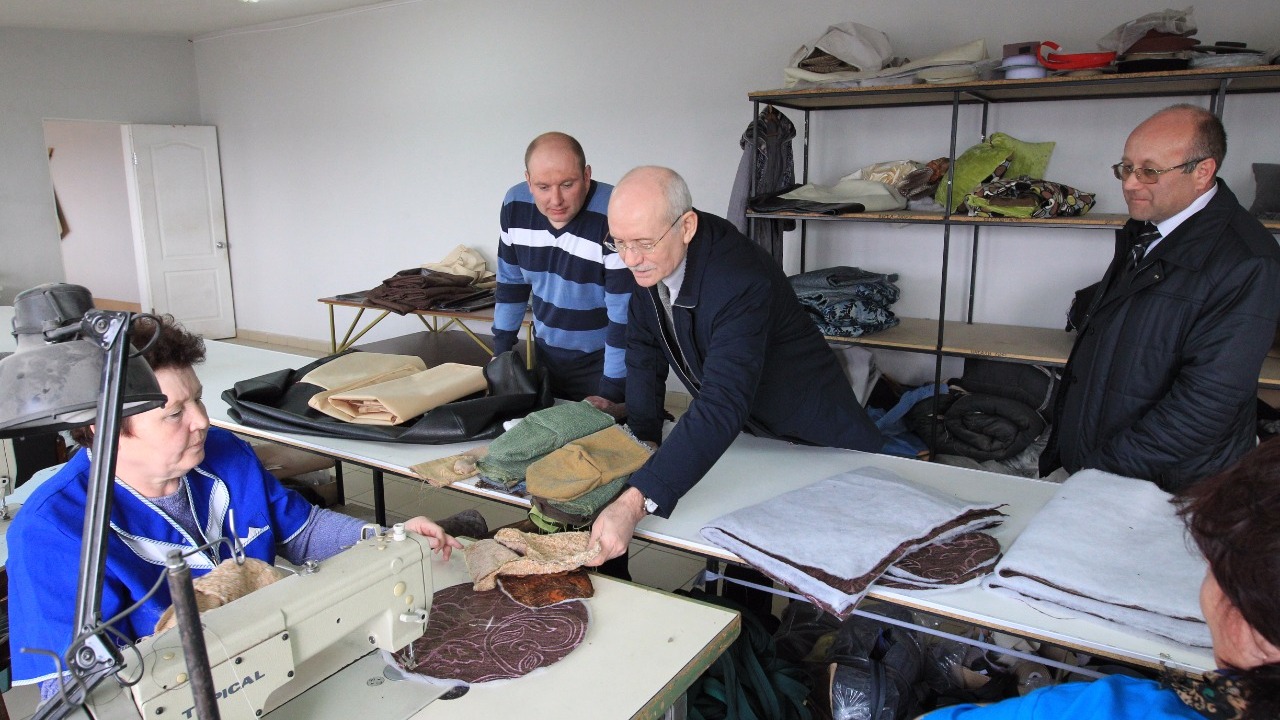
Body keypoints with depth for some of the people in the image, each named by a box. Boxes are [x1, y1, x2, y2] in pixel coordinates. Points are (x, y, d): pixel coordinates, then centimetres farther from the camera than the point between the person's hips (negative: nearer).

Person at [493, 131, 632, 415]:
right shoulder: (515, 205, -9)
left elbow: (625, 312, -25)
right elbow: (511, 281, 5)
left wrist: (610, 392, -23)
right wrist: (501, 350, 7)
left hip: (602, 358, -5)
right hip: (546, 351, 5)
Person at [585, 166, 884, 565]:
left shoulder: (741, 282, -37)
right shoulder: (649, 261, -13)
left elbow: (722, 407, -46)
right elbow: (644, 352, -2)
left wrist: (635, 504, -53)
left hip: (817, 442, -6)